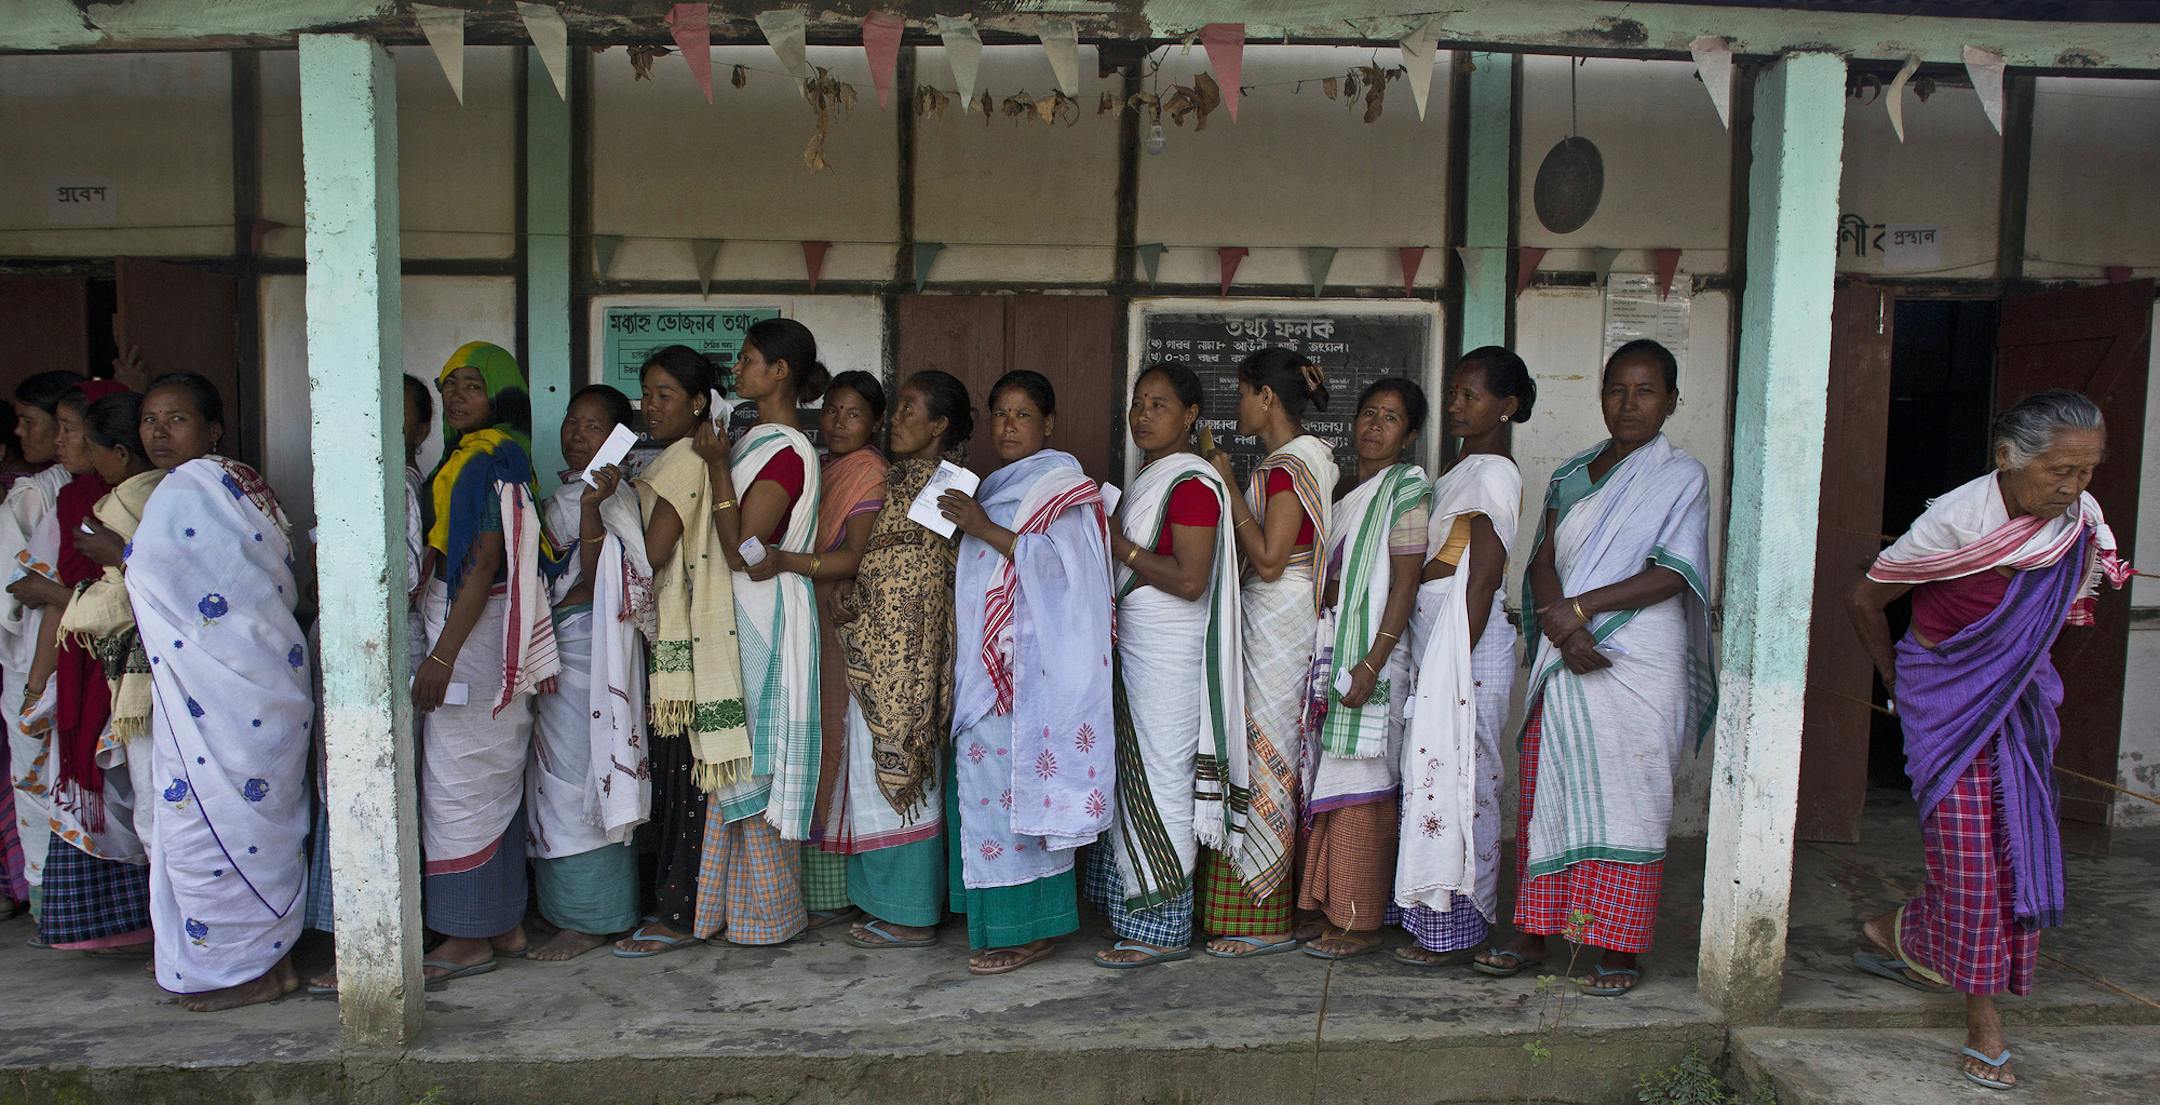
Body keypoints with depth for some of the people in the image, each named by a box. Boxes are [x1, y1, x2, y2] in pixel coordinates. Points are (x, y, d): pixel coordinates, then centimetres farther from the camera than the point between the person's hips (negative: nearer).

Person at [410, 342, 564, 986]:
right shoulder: (463, 457, 17)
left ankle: (471, 938, 5)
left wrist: (442, 654, -21)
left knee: (460, 782, -4)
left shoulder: (493, 461, -12)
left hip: (476, 633, -10)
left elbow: (485, 564, -18)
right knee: (493, 782, 12)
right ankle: (506, 926, 21)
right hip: (454, 620, 10)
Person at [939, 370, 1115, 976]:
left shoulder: (1061, 483, -5)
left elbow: (1063, 566, -18)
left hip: (1029, 663, -8)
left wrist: (985, 530, -19)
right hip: (986, 662, 8)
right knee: (984, 780, 8)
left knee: (1012, 780, -8)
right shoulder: (997, 486, 19)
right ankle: (994, 913, 17)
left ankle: (1029, 927, 0)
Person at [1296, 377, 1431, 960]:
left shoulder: (1407, 490, -6)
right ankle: (1327, 906, 19)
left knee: (1359, 788, -5)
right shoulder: (1342, 490, 17)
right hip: (1326, 649, 7)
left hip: (1369, 651, -7)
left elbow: (1405, 584, -13)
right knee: (1324, 781, 9)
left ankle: (1361, 924, 4)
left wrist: (1370, 665, -20)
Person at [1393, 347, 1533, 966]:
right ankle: (1439, 918, 23)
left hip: (1466, 648, -9)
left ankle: (1454, 932, 8)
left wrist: (1457, 663, -19)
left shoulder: (1493, 474, -12)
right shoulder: (1464, 471, 16)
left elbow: (1483, 578, -17)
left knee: (1455, 780, -3)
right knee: (1438, 775, 13)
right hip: (1435, 645, 9)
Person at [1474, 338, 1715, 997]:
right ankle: (1534, 932, 16)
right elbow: (1543, 562, 6)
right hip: (1563, 661, 4)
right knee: (1547, 794, 6)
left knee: (1628, 802, -1)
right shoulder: (1572, 475, 14)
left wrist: (1582, 608, -15)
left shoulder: (1680, 476, 1)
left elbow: (1673, 573, -10)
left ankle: (1619, 948, 9)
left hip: (1640, 664, -4)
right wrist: (1567, 635, -11)